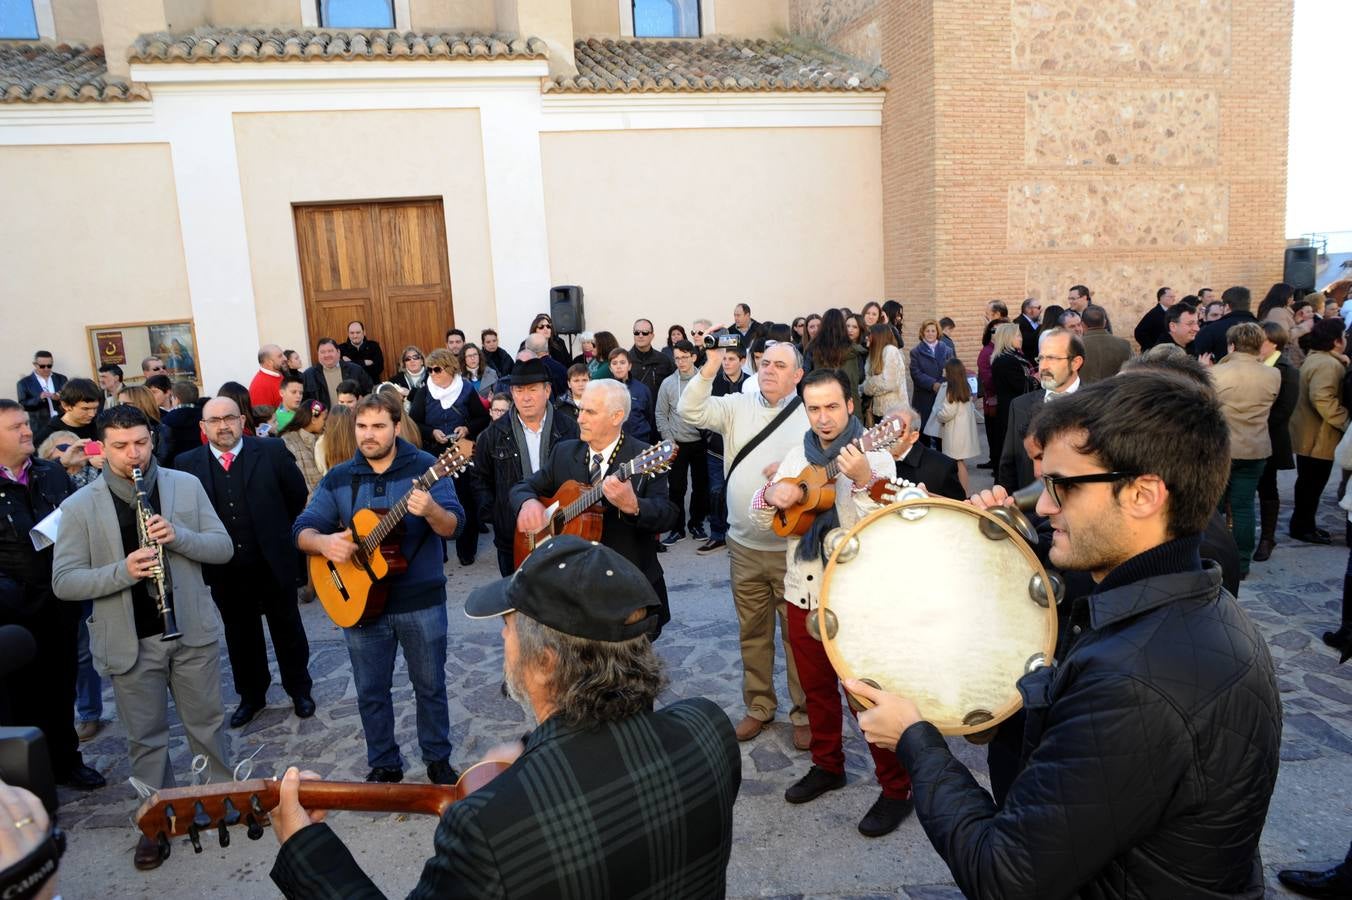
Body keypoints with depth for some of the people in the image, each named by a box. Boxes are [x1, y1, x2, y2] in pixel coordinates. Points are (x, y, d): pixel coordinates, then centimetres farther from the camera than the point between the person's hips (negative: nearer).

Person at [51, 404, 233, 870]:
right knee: (145, 737, 12)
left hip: (193, 630, 1)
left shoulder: (187, 484, -2)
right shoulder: (79, 506, -6)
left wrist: (178, 536, -21)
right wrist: (122, 571, -25)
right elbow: (63, 582, -7)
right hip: (131, 642, 0)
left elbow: (223, 548, -2)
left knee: (207, 722, 15)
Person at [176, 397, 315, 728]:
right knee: (240, 635, 17)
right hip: (225, 570, 2)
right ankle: (251, 696, 35)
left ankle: (300, 691, 31)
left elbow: (298, 496, 2)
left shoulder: (272, 451, -7)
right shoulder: (187, 464, -4)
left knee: (287, 630, 14)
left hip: (274, 562, -1)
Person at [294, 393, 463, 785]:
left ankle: (438, 759, 30)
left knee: (430, 685, 11)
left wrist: (430, 511, -40)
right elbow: (302, 530, 1)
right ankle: (384, 764, 32)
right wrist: (323, 542, -22)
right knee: (371, 691, 14)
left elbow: (453, 526, -17)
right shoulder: (338, 478, 3)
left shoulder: (425, 467, -8)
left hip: (421, 601, -3)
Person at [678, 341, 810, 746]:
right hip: (744, 545, 4)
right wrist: (711, 367, -19)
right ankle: (759, 705, 33)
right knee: (752, 632, 16)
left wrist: (794, 473, -26)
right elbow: (690, 411, -8)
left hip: (792, 548, -3)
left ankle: (804, 713, 24)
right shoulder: (738, 405, 4)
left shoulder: (811, 416, -5)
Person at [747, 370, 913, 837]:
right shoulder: (796, 456, 7)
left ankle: (897, 788, 16)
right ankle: (827, 765, 37)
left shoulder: (875, 457, -10)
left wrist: (862, 481, -35)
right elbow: (759, 519, 8)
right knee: (816, 686, 19)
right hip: (803, 592, 6)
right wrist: (772, 495, -13)